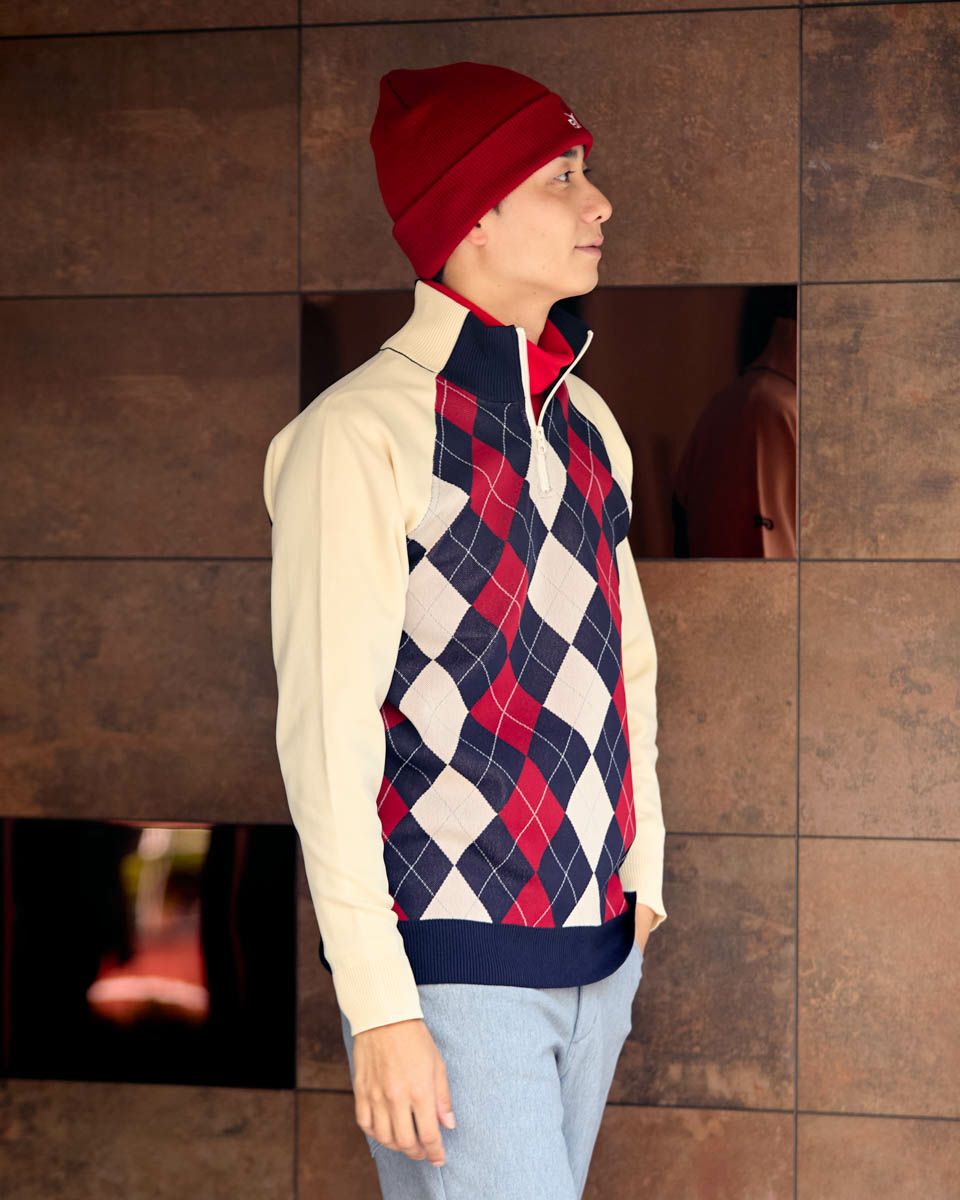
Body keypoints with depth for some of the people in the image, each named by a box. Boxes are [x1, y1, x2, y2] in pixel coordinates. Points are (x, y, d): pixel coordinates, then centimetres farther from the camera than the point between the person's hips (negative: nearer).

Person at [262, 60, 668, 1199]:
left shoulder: (590, 424, 11)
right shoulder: (362, 434, -12)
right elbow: (326, 733, -15)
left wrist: (641, 879, 16)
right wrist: (381, 1011, -17)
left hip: (599, 957, 7)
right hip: (451, 969, -7)